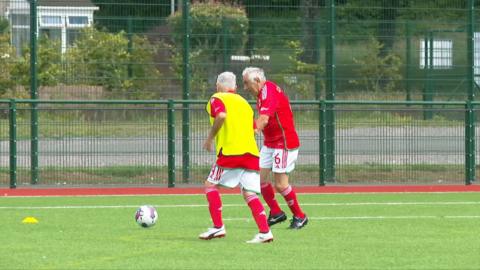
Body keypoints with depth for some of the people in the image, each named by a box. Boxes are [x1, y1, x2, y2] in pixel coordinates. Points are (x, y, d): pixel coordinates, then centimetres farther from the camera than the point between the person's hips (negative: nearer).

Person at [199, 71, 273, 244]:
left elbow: (221, 115, -16)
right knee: (249, 194, 2)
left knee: (210, 185, 7)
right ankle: (265, 231, -12)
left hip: (230, 151, -6)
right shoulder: (243, 102, 24)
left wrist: (210, 137, -7)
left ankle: (218, 227, -1)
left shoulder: (217, 99, 5)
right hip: (251, 152, 6)